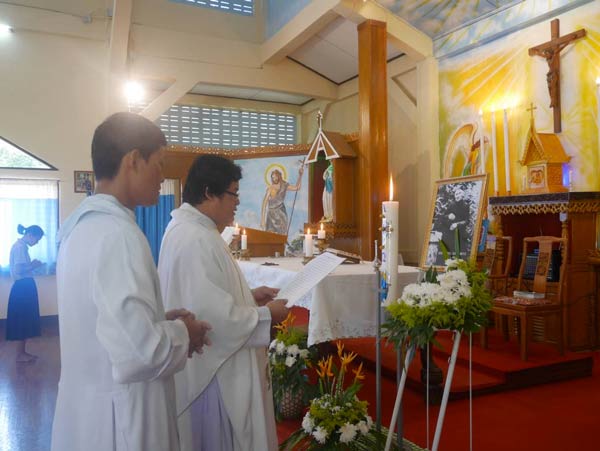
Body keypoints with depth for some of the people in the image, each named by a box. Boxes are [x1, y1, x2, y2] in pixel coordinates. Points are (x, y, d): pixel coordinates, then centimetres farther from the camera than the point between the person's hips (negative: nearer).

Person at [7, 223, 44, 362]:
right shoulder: (20, 246, -15)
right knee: (22, 321, -3)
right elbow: (18, 270, -21)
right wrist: (34, 266, -8)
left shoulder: (20, 245, 15)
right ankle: (20, 354, 4)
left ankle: (22, 352, 18)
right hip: (23, 287, -10)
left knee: (26, 321, 12)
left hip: (25, 287, 10)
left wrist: (32, 265, 6)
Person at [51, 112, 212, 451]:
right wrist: (182, 333, -13)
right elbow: (138, 354, -32)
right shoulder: (118, 233, -25)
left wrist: (162, 320, 6)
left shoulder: (84, 225, 4)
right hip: (117, 419, -8)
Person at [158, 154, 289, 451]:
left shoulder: (185, 228, 8)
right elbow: (216, 316, -29)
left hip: (203, 362, 10)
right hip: (211, 368, -10)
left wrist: (248, 296, 9)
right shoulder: (197, 239, -26)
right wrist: (265, 314, -15)